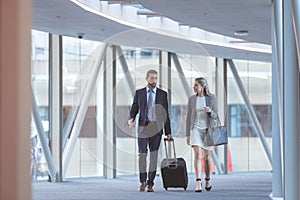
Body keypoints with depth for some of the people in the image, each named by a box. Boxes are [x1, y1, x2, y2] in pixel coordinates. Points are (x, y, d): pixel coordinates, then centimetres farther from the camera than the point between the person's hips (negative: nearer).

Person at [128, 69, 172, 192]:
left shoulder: (162, 94, 6)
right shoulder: (139, 93, 7)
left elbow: (165, 114, 7)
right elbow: (134, 109, 6)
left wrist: (168, 133, 4)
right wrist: (131, 119, -18)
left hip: (156, 128, 0)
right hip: (143, 127, 0)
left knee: (154, 155, 0)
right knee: (142, 155, -2)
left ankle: (150, 183, 5)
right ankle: (143, 182, 13)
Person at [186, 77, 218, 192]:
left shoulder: (211, 99, 0)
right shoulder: (192, 99, 3)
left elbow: (215, 116, 3)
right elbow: (189, 118, 6)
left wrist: (210, 111, -20)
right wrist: (188, 135, 3)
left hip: (208, 130, 0)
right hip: (196, 129, 0)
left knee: (207, 156, 10)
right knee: (197, 154, -16)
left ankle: (207, 180, 31)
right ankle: (198, 183, -21)